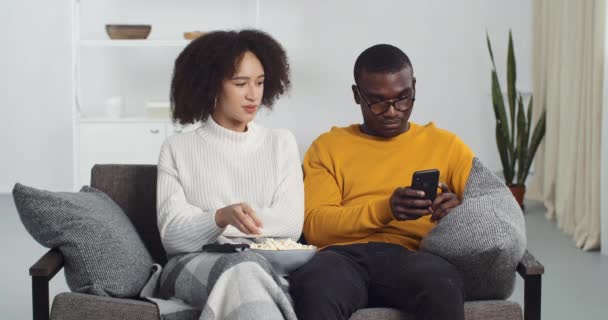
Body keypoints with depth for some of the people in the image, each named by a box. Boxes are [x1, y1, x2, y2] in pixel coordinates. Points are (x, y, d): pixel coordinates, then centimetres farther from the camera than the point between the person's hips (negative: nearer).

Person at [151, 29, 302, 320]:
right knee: (242, 267, -37)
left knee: (248, 270, -37)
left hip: (268, 264, 1)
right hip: (192, 266, -1)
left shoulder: (281, 143, 16)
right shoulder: (177, 149, 11)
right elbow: (172, 236, -1)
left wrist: (197, 220, -2)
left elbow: (290, 224, 1)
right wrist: (221, 217, -24)